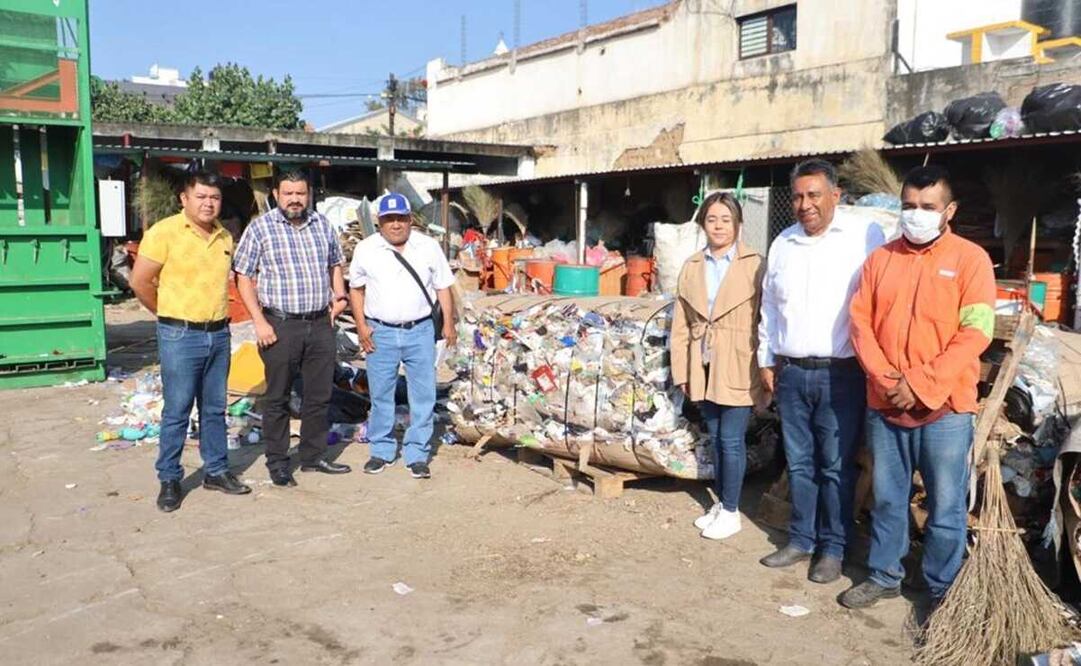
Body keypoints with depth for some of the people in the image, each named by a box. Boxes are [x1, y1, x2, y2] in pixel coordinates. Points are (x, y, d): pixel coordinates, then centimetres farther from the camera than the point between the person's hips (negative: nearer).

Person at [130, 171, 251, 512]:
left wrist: (215, 314, 12)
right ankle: (169, 480, 13)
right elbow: (140, 282, -9)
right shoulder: (164, 232, -9)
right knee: (177, 411, 1)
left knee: (214, 409, 14)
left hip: (219, 333, 6)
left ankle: (216, 470, 25)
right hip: (180, 336, -5)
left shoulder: (225, 237, 9)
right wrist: (171, 315, 0)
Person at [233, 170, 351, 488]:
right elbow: (244, 278, -4)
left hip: (321, 324, 4)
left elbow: (335, 265, 23)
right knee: (278, 398, 5)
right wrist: (259, 322, -11)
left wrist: (339, 296, 6)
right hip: (281, 326, -4)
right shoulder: (260, 228, -4)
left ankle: (313, 456, 26)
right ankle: (277, 462, 18)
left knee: (319, 395, 11)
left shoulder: (323, 225, 9)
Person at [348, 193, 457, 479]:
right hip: (381, 333, 0)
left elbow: (443, 287, 6)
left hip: (420, 331, 0)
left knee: (423, 396, 3)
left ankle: (417, 454, 14)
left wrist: (448, 323, 2)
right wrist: (361, 325, 0)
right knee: (380, 395, 9)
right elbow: (356, 288, 8)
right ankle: (381, 451, 24)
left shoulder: (428, 247, 1)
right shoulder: (366, 249, 1)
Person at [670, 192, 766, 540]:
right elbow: (681, 324, 8)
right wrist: (681, 371, 6)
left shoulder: (754, 265, -9)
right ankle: (720, 504, 30)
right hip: (704, 368, 5)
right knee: (715, 440, 16)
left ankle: (731, 511, 16)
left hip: (738, 369, -5)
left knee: (731, 441, 2)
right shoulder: (692, 266, 7)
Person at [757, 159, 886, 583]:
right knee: (799, 464, 13)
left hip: (840, 374, -5)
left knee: (836, 467, 4)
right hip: (791, 373, 5)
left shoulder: (865, 236, -7)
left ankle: (833, 548, 18)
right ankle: (801, 540, 26)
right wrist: (767, 360, 16)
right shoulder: (783, 243, 11)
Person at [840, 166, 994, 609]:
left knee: (946, 507, 6)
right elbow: (861, 322, 4)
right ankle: (884, 576, 30)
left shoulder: (971, 259, -3)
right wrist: (885, 378, -10)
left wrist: (921, 384, -16)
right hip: (884, 405, 4)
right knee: (886, 499, 14)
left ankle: (944, 590, 23)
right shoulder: (880, 259, 8)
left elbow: (975, 332, -10)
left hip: (944, 408, -3)